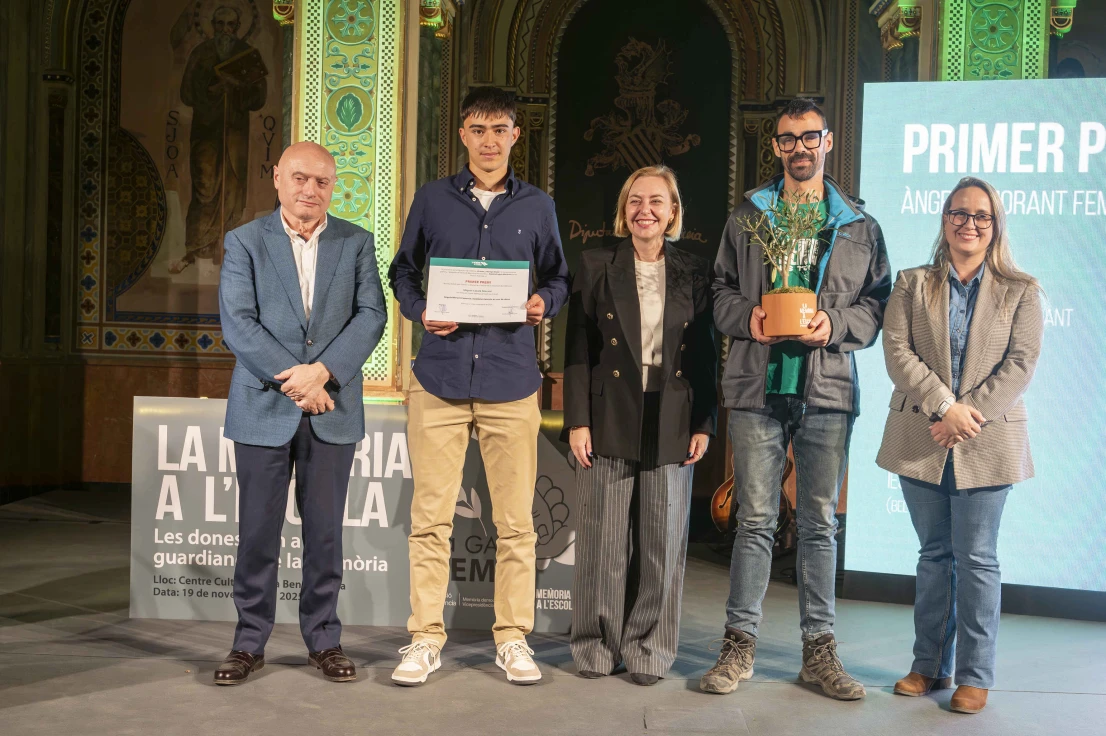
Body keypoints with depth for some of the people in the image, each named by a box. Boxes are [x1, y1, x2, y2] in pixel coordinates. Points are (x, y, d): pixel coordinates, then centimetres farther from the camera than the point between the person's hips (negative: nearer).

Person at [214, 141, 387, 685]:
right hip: (263, 408, -1)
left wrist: (323, 371, -15)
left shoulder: (356, 242, 7)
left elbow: (371, 314, -2)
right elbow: (237, 324, -6)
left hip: (332, 409, 1)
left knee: (325, 531, 7)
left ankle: (323, 639, 20)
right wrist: (291, 381, -14)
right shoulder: (244, 242, 3)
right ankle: (250, 643, 18)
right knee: (257, 532, 5)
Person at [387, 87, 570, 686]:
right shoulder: (432, 199, 9)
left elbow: (558, 278, 16)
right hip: (440, 376, 0)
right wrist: (420, 312, -6)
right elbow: (402, 272, 14)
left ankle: (513, 638, 17)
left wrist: (544, 304, -6)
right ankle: (426, 639, 14)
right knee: (430, 518, 2)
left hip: (510, 379, 1)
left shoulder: (537, 206, 11)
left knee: (515, 521, 4)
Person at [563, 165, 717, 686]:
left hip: (671, 424, 1)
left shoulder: (694, 274, 9)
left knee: (663, 541, 4)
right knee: (604, 539, 3)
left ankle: (649, 650, 18)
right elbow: (577, 349, 1)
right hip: (609, 421, -1)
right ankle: (597, 647, 18)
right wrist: (577, 420, -6)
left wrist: (703, 424, 1)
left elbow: (705, 355, 8)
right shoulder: (596, 266, 5)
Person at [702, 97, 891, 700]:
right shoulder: (747, 216, 11)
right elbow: (721, 291, 11)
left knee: (819, 523, 7)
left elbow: (877, 303, 9)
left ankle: (819, 649, 17)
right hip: (758, 386, 0)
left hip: (828, 390, 1)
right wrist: (747, 316, -9)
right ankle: (740, 644, 12)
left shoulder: (860, 226, 11)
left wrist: (836, 323, -10)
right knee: (755, 519, 3)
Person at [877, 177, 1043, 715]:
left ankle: (974, 675, 11)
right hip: (920, 441, 2)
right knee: (934, 554, 11)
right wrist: (945, 407, -15)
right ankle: (930, 666, 20)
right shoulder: (912, 285, 8)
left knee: (976, 559, 2)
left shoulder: (1021, 292, 6)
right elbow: (897, 351, -3)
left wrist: (968, 414, -15)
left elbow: (1021, 363, -4)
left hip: (986, 443, -2)